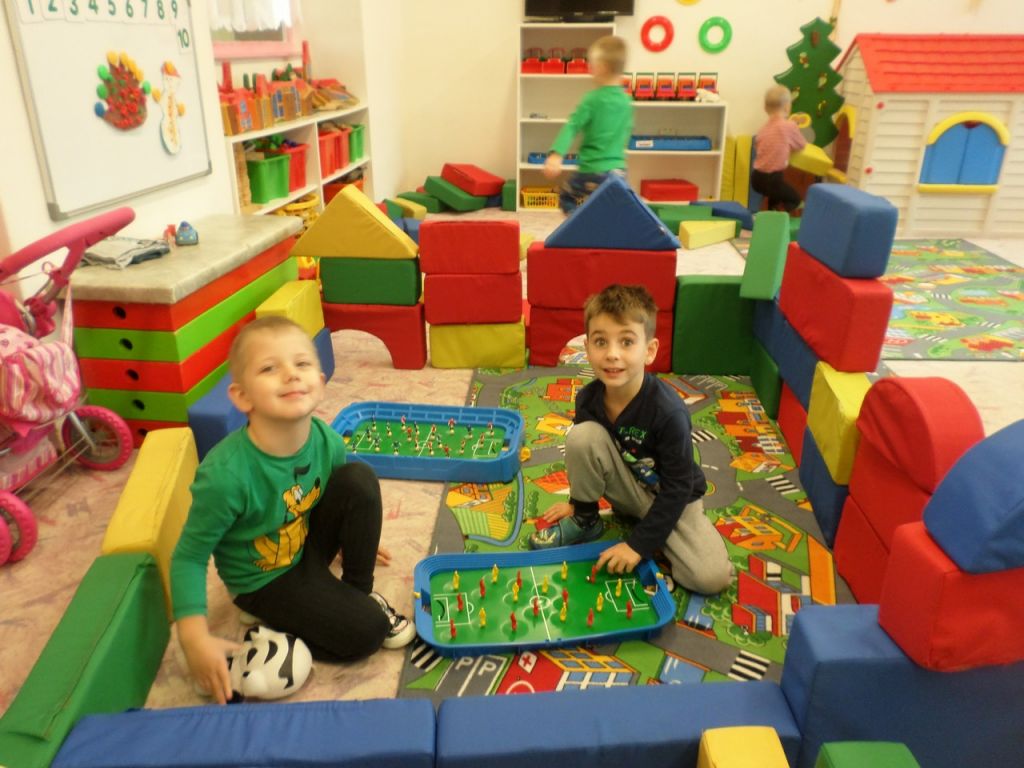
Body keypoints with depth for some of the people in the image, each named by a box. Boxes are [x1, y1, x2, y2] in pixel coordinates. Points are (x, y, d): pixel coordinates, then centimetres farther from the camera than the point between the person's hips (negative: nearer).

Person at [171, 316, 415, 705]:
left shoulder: (327, 441, -18)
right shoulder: (226, 475, -34)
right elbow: (189, 557, -20)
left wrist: (355, 539, 21)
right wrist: (195, 638, -29)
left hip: (310, 544, 6)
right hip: (266, 580, -5)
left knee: (360, 478, -19)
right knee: (365, 631, -20)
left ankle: (359, 590, -2)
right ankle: (272, 637, 5)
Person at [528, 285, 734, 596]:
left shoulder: (668, 412, -31)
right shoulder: (587, 398, -17)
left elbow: (677, 488, -24)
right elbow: (584, 452, 3)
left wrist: (638, 544, -24)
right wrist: (577, 502, 9)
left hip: (672, 498, -2)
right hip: (628, 489, 3)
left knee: (711, 577, -23)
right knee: (581, 436, -25)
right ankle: (585, 520, -2)